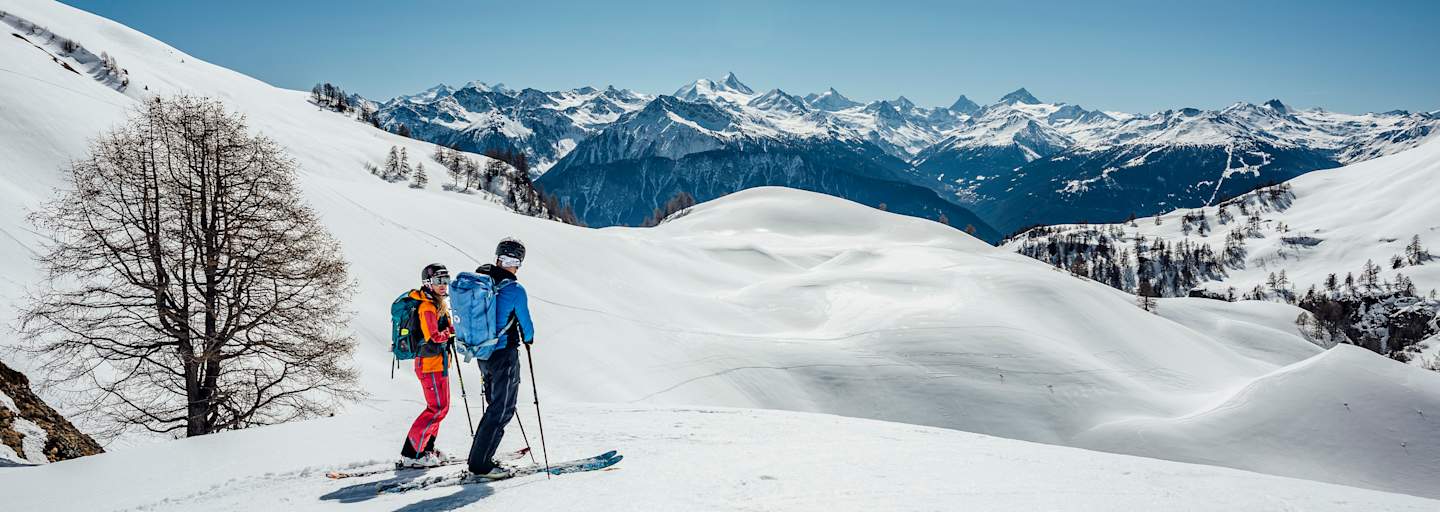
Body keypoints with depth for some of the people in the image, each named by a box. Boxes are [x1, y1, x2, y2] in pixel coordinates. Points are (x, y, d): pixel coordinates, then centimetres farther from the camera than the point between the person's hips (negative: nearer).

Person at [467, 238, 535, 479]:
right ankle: (481, 463, 2)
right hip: (504, 355, -7)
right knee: (502, 409, 2)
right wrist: (528, 339, 16)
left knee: (496, 404, 20)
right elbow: (525, 324, -6)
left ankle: (480, 456, 23)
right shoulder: (515, 290, -17)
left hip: (481, 353, 7)